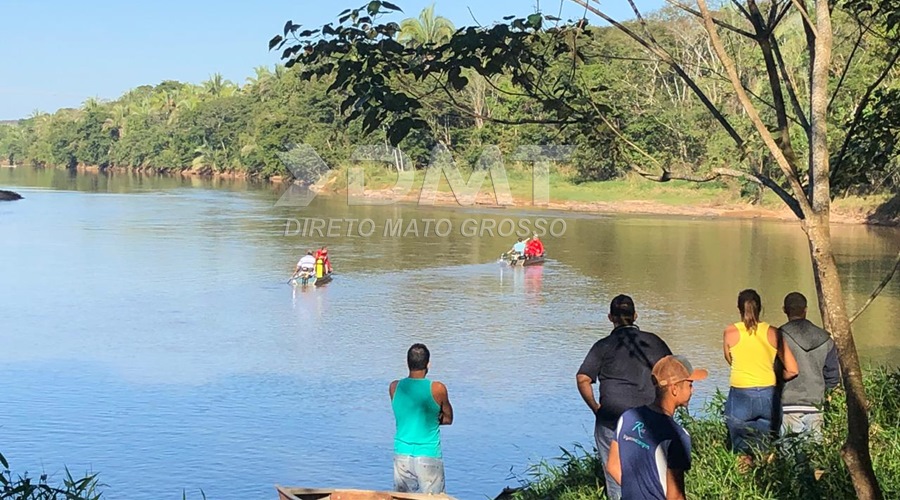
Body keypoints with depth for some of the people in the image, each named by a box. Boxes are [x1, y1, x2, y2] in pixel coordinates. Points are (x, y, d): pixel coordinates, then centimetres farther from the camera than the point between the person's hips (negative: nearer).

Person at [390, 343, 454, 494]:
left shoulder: (395, 387, 0)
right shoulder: (437, 389, -9)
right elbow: (448, 419, 5)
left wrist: (428, 418, 5)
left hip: (402, 457, 3)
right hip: (429, 457, -3)